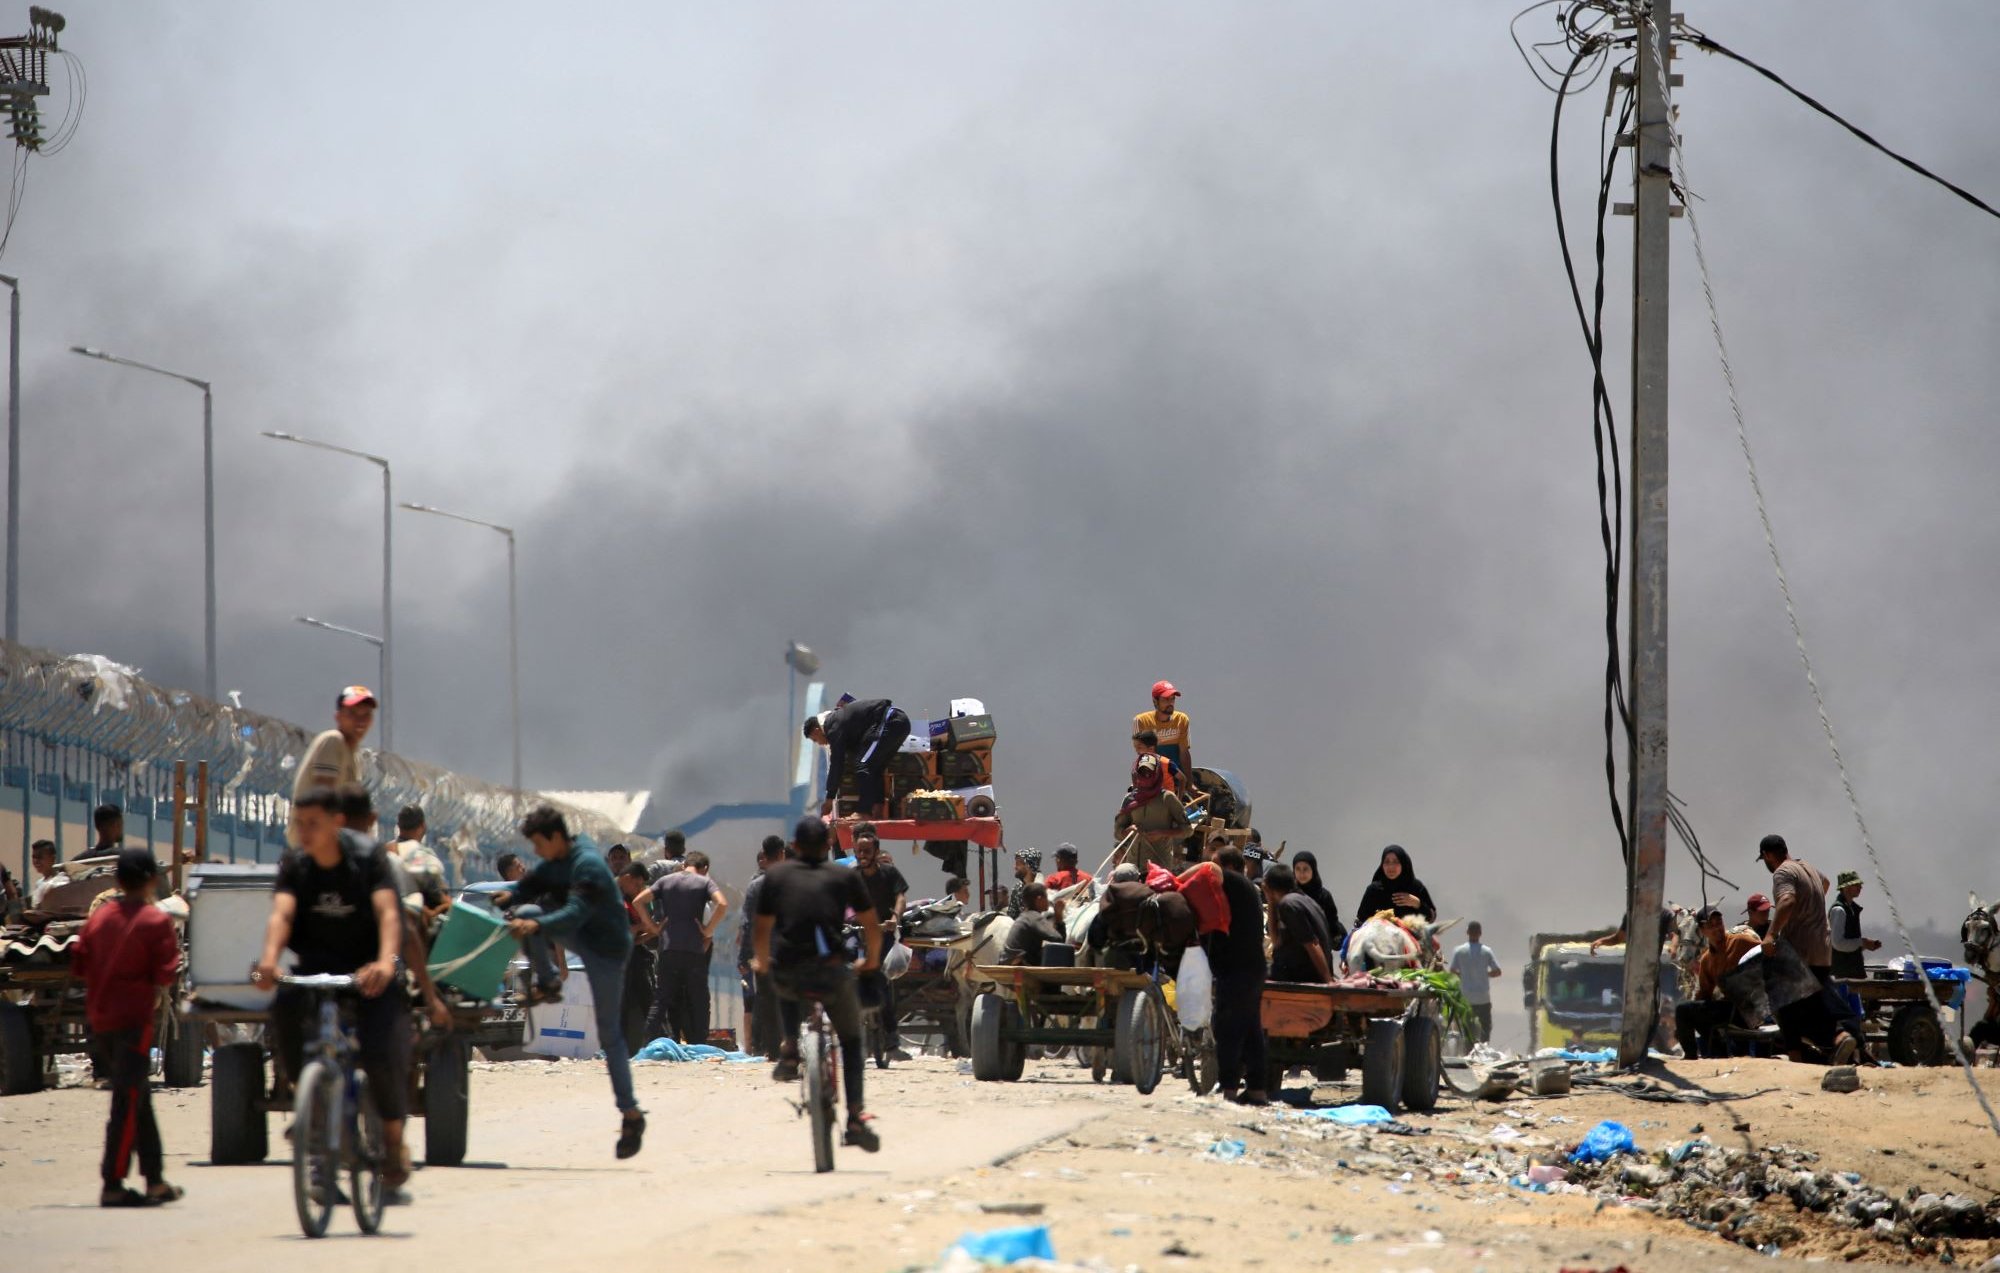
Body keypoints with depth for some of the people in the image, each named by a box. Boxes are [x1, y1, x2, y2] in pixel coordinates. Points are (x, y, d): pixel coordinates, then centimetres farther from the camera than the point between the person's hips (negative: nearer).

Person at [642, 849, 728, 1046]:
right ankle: (697, 1047, 4)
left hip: (667, 948, 2)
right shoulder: (705, 882, 4)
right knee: (697, 1002, 5)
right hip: (695, 949, -2)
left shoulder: (665, 880, 12)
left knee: (662, 1000, 6)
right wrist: (708, 930, -6)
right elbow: (722, 904, -14)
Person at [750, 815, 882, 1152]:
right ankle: (856, 1116, 4)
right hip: (831, 972, -1)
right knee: (850, 1040, 18)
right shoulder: (844, 877, 12)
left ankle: (789, 1047, 18)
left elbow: (762, 930, 15)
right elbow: (872, 927, 15)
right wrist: (871, 959, 34)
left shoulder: (776, 875, 13)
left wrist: (761, 961, 33)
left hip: (787, 975, 1)